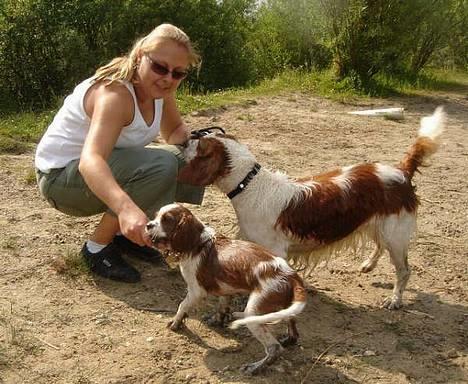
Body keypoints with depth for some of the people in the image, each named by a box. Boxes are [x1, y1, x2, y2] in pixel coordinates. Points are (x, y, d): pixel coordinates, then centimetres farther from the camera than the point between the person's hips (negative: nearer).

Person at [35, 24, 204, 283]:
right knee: (160, 167, -31)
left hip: (107, 166, 8)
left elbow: (175, 132, 11)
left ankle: (124, 234, 9)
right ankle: (98, 247, -13)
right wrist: (126, 207, -63)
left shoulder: (159, 88, -5)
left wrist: (185, 141, -15)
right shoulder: (115, 93, -30)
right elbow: (90, 160, -44)